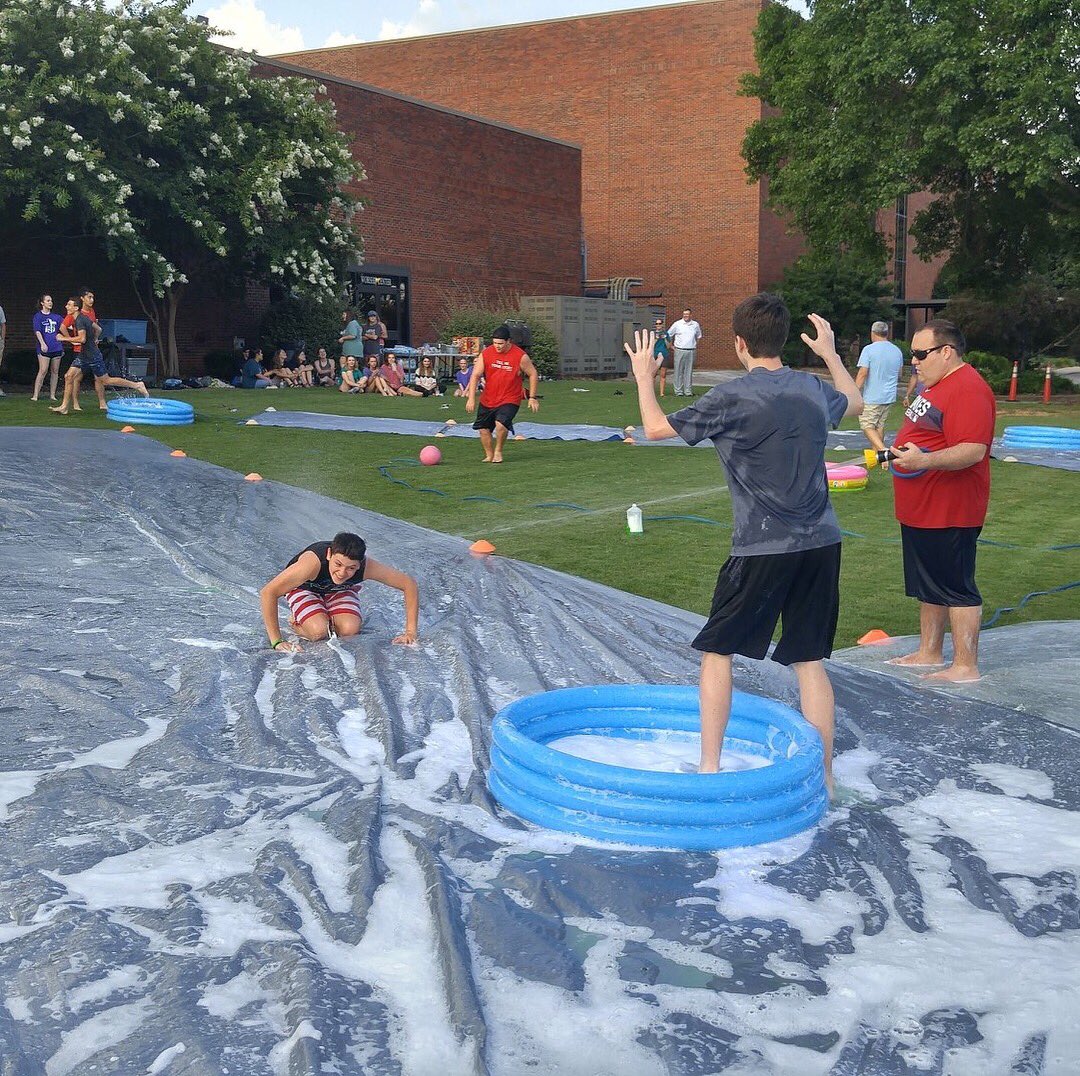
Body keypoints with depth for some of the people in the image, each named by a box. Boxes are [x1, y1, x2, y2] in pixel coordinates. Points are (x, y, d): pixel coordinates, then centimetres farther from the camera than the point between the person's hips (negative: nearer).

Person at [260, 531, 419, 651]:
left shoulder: (367, 567, -35)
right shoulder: (313, 563, -44)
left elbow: (409, 584, -23)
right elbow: (268, 593, -41)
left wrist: (410, 632, -23)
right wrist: (277, 642, -39)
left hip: (338, 591, 3)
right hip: (303, 587, -3)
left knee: (350, 630, -22)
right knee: (318, 631, -27)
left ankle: (326, 619, 11)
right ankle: (296, 623, 6)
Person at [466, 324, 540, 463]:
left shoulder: (520, 356, -12)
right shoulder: (486, 354, -7)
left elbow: (533, 374, 0)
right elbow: (475, 375, -6)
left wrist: (532, 397, 0)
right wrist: (471, 398, -14)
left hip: (510, 400, -4)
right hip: (487, 400, 4)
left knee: (501, 424, -25)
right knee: (483, 429, 6)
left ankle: (498, 451, 1)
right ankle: (489, 455, 29)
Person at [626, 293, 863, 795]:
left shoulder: (732, 397, -12)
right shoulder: (814, 389, 6)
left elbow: (656, 428, -3)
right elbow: (855, 401, 30)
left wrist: (644, 376, 13)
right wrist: (829, 353, 42)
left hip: (762, 548, -5)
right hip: (821, 543, 5)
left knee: (717, 649, 10)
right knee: (809, 659, 12)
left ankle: (710, 766, 12)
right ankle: (823, 773, 15)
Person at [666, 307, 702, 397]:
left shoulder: (695, 325, 9)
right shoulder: (677, 324, 1)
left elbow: (698, 336, 26)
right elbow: (669, 335, 10)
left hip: (691, 351, 2)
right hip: (680, 351, -2)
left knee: (689, 372, 4)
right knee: (679, 371, -2)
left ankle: (688, 391, 9)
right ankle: (678, 391, 2)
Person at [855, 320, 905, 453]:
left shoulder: (869, 349, -11)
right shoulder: (897, 351, 9)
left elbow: (862, 373, -17)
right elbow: (899, 376, 19)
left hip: (872, 397, -6)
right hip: (889, 397, 7)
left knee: (867, 426, -4)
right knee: (880, 425, 16)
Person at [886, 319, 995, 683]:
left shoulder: (967, 390, -20)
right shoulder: (938, 384, 15)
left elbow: (973, 450, -30)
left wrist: (923, 461, -40)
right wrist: (902, 455, 24)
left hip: (948, 515, -11)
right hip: (920, 511, 11)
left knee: (956, 589, -3)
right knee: (928, 586, 18)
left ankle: (966, 667, 4)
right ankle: (929, 653, 29)